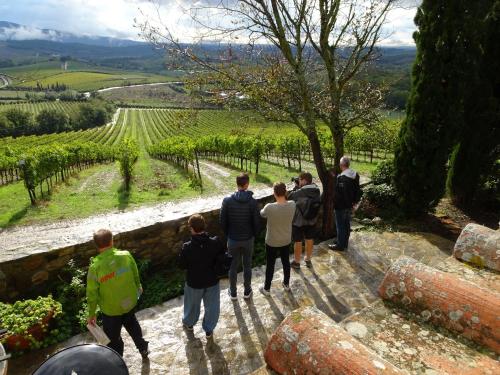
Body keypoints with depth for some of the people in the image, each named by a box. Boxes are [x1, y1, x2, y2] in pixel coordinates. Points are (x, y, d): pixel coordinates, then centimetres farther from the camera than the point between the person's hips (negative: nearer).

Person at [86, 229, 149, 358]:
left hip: (111, 310, -3)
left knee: (113, 338, 22)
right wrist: (138, 288, 18)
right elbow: (136, 276, -3)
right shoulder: (126, 256, -19)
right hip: (130, 302, 3)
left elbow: (92, 294, -15)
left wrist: (91, 314, -1)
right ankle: (143, 348, 50)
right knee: (132, 324, 32)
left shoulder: (95, 267, -25)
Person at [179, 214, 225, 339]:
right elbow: (222, 258, -5)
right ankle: (209, 329, 41)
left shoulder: (187, 247, -28)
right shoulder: (216, 242, -22)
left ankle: (189, 323, 53)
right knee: (212, 306, 23)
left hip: (194, 282, -1)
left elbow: (182, 265, -13)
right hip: (212, 281, 1)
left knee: (192, 305, 28)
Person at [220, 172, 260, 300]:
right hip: (248, 239, 0)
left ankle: (233, 293, 32)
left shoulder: (227, 201, -15)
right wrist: (254, 234, 9)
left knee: (233, 266, 17)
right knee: (247, 266, 18)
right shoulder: (253, 202, -16)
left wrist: (227, 234, 9)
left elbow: (223, 221, -8)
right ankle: (247, 291, 34)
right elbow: (257, 222, -10)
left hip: (233, 239, 1)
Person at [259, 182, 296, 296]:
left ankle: (267, 288, 33)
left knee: (270, 265, 16)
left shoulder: (269, 207, -28)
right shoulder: (292, 205, -19)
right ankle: (286, 284, 45)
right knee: (286, 262, 25)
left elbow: (262, 214, -4)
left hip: (272, 242, -3)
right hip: (286, 241, 3)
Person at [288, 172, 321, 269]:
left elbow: (289, 197, -12)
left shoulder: (299, 192, -27)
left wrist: (296, 187, -8)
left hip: (298, 221, -5)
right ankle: (308, 260, 38)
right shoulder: (316, 191, -8)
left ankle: (296, 262, 27)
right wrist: (299, 188, -3)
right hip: (311, 220, 5)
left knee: (298, 242, 11)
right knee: (309, 240, 21)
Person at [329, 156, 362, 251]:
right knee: (347, 224, 19)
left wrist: (334, 204, -13)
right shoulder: (356, 176, 3)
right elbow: (358, 190, 10)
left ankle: (340, 245, 14)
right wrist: (355, 201, 16)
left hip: (341, 206, -8)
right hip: (350, 205, 8)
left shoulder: (340, 178, -24)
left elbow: (337, 193, -23)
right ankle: (345, 243, 32)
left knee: (340, 226, 4)